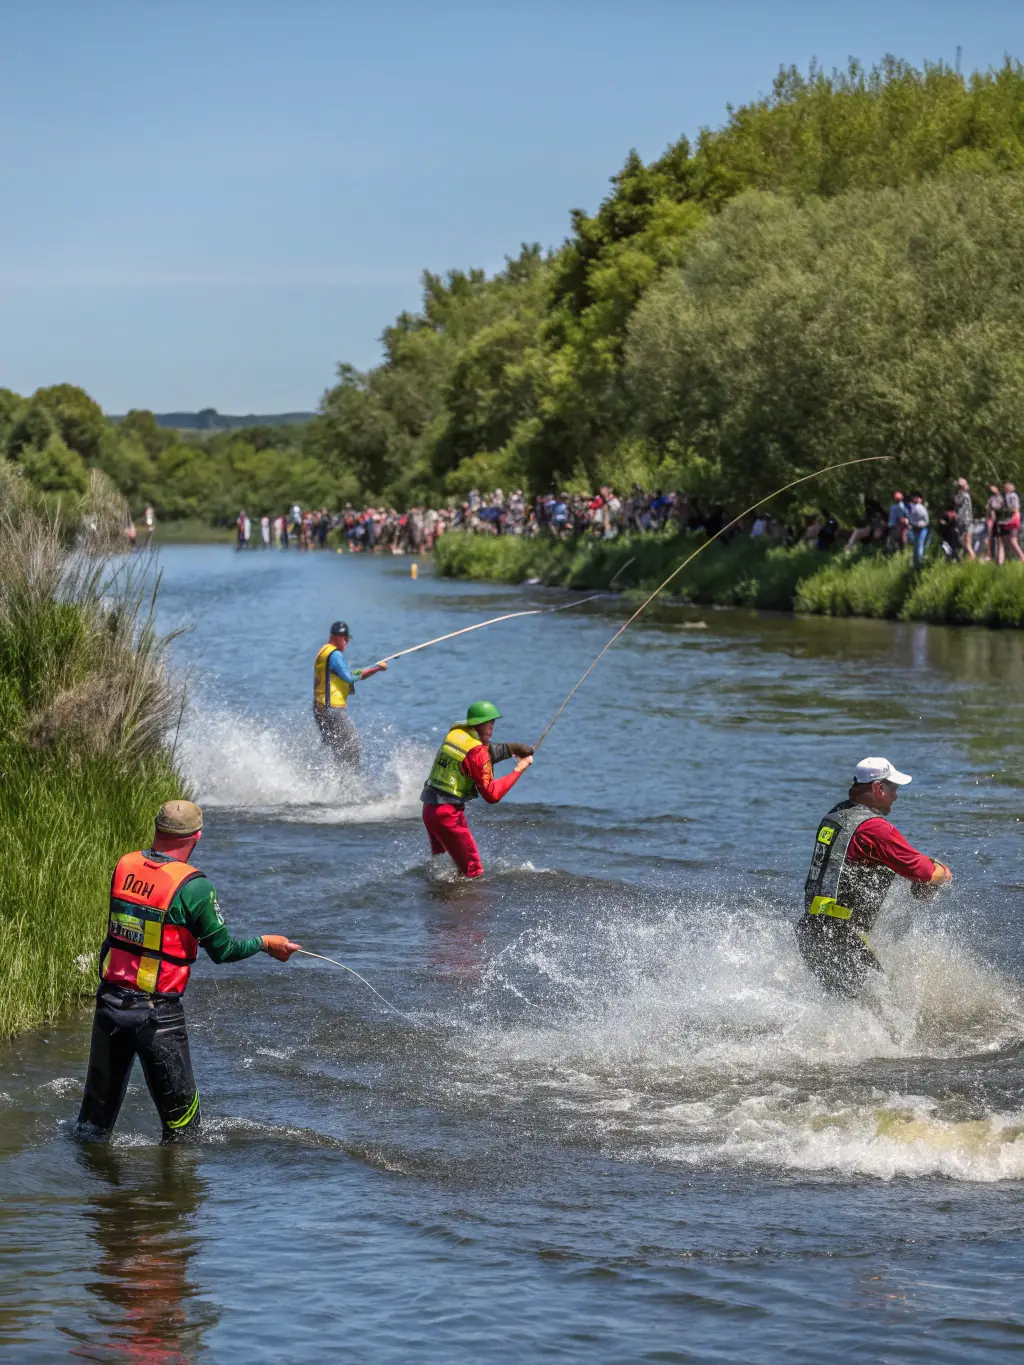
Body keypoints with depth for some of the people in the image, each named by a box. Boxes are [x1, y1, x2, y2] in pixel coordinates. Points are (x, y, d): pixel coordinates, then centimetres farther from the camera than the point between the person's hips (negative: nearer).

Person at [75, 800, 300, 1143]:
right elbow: (222, 950, -7)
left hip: (110, 1000, 6)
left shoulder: (124, 866, 2)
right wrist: (265, 942, 10)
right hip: (157, 1014, -6)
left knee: (99, 1103, 18)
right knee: (181, 1119, 7)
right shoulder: (192, 886, -14)